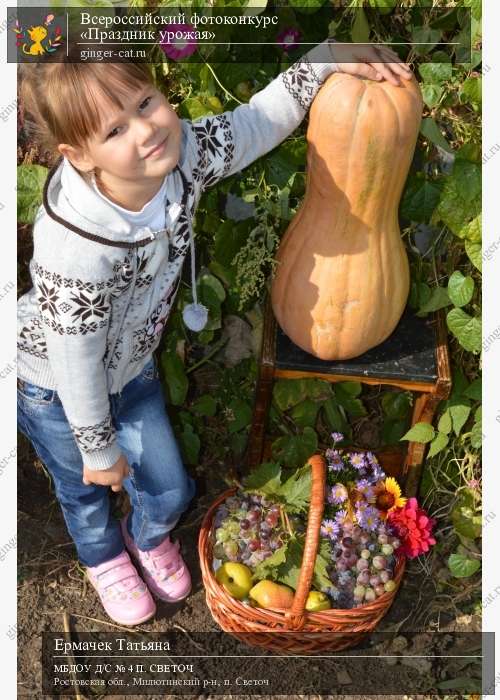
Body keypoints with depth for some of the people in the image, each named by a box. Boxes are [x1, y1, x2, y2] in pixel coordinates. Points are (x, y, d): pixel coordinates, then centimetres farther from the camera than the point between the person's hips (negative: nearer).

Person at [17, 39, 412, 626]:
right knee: (87, 491, 25)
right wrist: (99, 450, -14)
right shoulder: (74, 247, -43)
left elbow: (260, 119, -8)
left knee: (169, 489, 19)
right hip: (55, 391, -4)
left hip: (130, 365, 5)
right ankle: (104, 559, 62)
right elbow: (76, 365, -28)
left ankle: (148, 537, 58)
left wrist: (331, 57, -16)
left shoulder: (182, 153, -27)